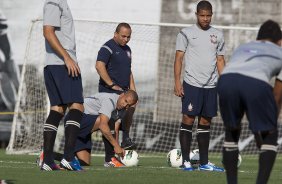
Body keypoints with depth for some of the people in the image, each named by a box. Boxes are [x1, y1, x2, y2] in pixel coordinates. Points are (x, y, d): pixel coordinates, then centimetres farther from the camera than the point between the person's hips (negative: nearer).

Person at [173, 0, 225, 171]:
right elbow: (179, 58, -1)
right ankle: (186, 161, -2)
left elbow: (220, 60, 16)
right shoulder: (186, 33, 1)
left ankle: (204, 162, 11)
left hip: (211, 86, 4)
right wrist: (177, 82, -9)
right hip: (192, 84, -4)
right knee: (188, 120, -6)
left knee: (205, 123, 7)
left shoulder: (218, 35, 12)